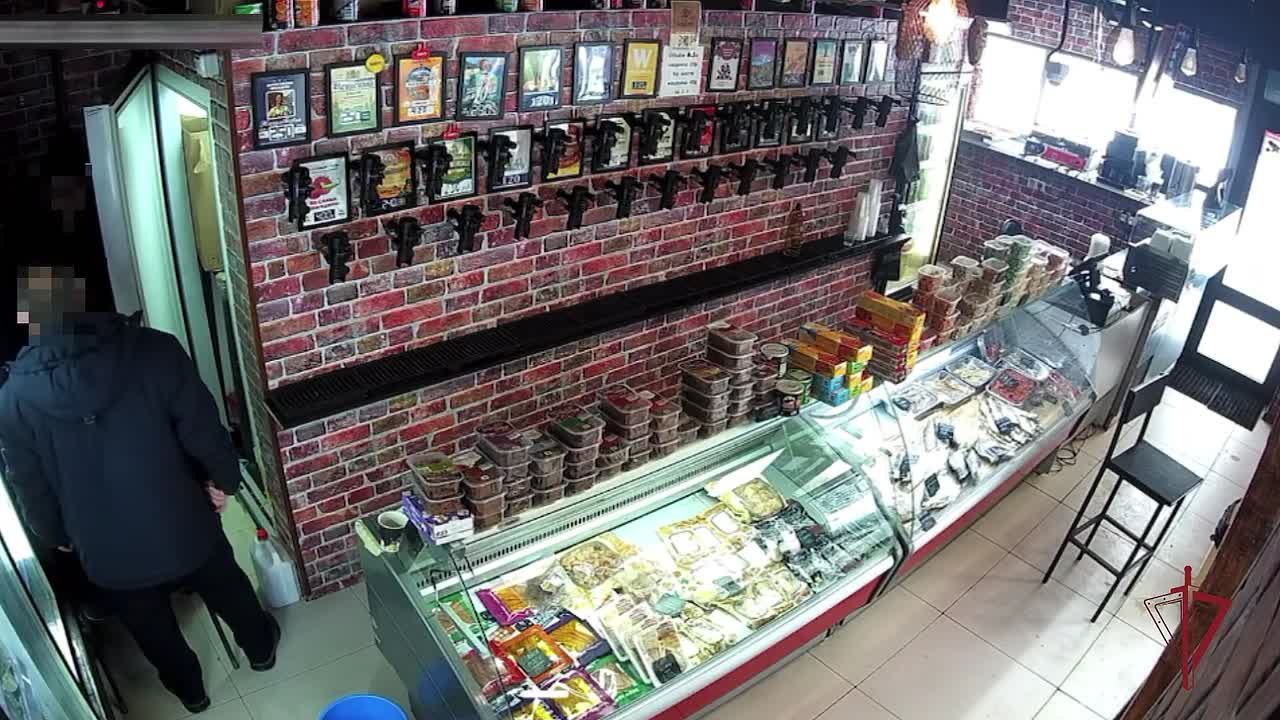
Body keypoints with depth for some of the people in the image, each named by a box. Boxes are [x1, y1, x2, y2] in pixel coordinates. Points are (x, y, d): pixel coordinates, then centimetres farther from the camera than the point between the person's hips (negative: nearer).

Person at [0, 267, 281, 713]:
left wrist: (58, 539, 15)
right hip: (186, 532, -1)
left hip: (111, 558, 1)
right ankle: (260, 647, 55)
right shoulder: (155, 351, -23)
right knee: (229, 593, 30)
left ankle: (190, 690, 54)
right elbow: (204, 434, -16)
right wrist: (224, 481, 4)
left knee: (155, 632, 29)